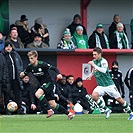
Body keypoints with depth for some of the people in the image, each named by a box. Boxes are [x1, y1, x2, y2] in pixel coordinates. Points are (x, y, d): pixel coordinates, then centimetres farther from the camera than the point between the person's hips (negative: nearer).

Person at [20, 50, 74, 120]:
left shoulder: (42, 64, -19)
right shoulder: (30, 66, -2)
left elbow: (54, 68, -16)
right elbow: (24, 73, 8)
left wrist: (59, 74, -35)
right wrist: (22, 74, -16)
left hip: (49, 83, -7)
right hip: (42, 84, 7)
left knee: (38, 94, -30)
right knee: (53, 105, 4)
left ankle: (49, 110, -23)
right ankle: (69, 113, 17)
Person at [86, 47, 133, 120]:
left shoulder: (103, 61, -14)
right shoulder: (94, 61, 6)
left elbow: (104, 70, -34)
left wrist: (94, 65, -33)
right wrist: (91, 75, 17)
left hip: (109, 85, -5)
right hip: (100, 86, 5)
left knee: (119, 99, -1)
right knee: (94, 95, -22)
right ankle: (107, 110, -6)